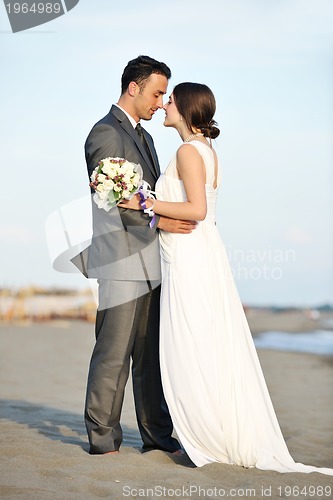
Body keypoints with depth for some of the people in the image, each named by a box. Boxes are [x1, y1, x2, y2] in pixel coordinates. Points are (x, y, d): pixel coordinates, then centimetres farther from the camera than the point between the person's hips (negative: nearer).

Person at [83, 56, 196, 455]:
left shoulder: (143, 136, 22)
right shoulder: (105, 133, -7)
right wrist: (157, 221, -19)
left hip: (150, 263, 9)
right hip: (122, 262, -9)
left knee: (152, 353, 10)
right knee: (114, 353, -3)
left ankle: (157, 434, 17)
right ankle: (102, 436, 7)